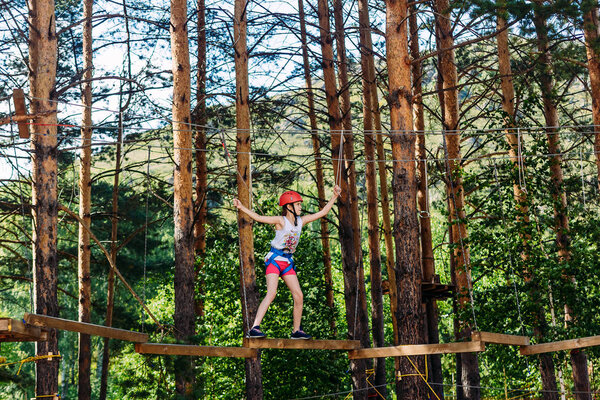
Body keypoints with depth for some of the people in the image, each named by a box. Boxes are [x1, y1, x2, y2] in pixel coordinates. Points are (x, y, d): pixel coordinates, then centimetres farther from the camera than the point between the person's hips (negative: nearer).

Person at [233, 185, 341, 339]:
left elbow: (322, 213, 14)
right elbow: (259, 218, -18)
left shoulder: (301, 221, 8)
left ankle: (296, 331, 16)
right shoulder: (280, 220, -9)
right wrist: (242, 208, -28)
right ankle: (254, 328, -26)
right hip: (274, 260, -7)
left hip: (288, 262, 7)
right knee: (271, 293, -22)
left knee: (299, 296, 3)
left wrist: (334, 197, 12)